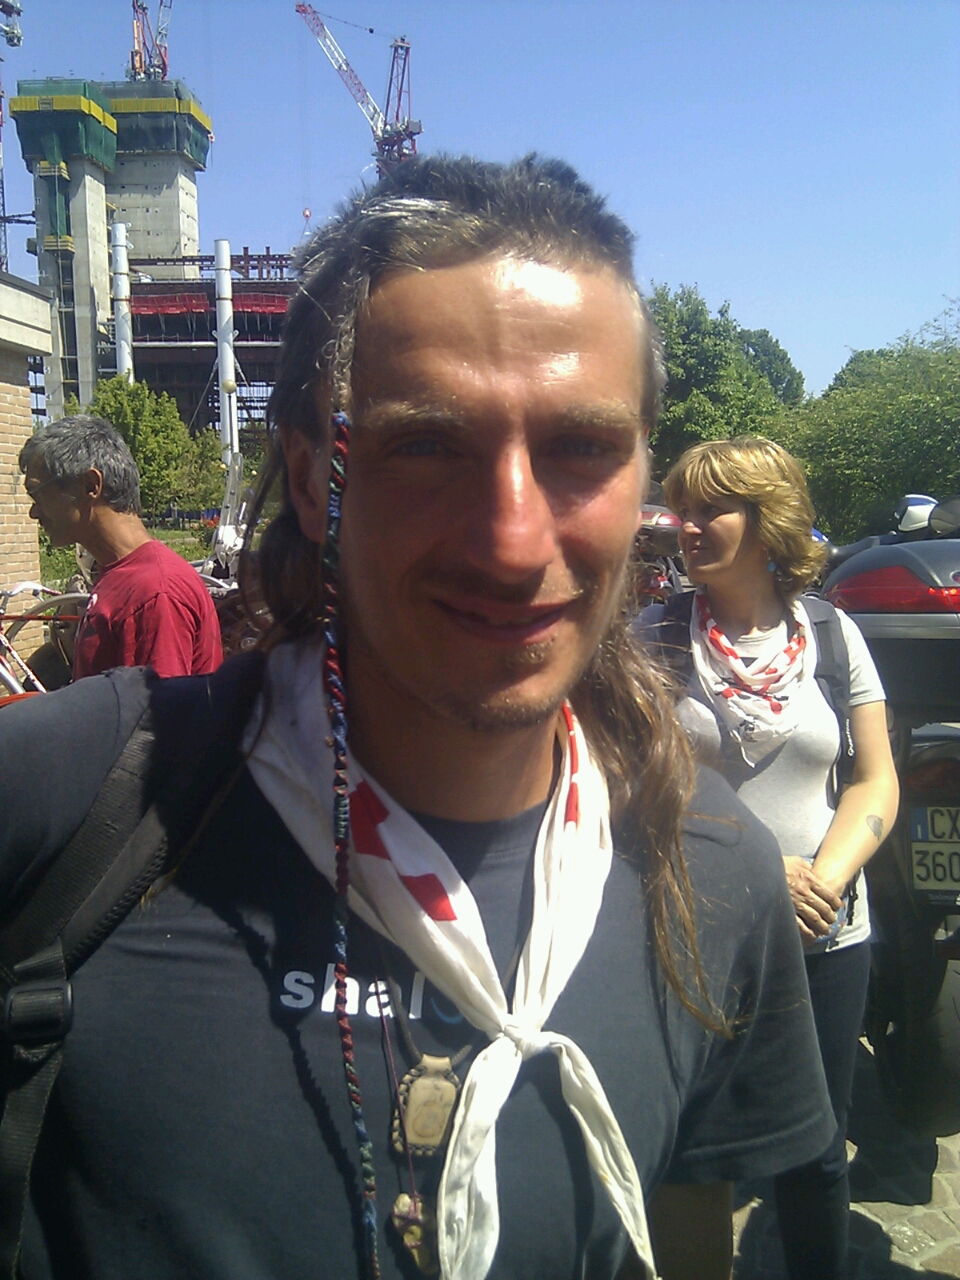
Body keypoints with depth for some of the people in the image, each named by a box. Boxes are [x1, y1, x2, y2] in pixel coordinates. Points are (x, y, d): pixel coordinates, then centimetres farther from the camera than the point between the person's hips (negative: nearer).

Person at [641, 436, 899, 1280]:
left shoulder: (833, 634, 2)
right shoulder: (656, 636, -4)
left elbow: (876, 784, 3)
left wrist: (824, 881, -12)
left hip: (827, 935, 2)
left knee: (817, 1151, 14)